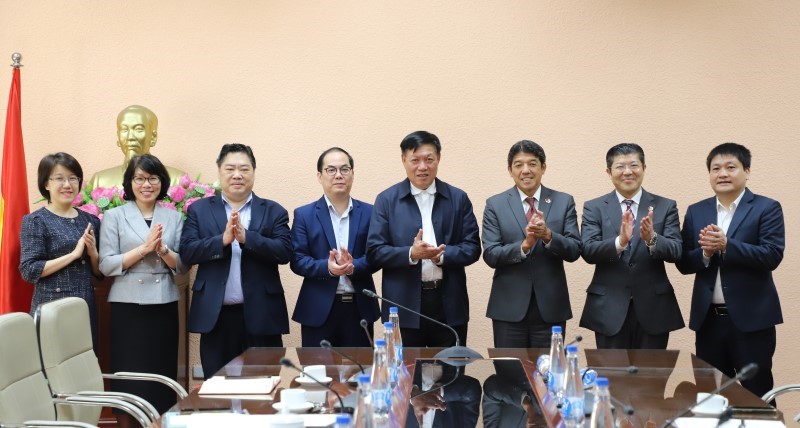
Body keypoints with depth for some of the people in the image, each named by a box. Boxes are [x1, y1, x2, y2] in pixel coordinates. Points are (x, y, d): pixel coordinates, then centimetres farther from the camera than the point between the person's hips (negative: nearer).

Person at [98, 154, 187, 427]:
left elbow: (182, 266, 5)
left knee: (162, 376, 5)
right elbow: (106, 265, -5)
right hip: (128, 307, -2)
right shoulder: (114, 216, 2)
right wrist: (144, 248, -15)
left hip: (164, 307, 2)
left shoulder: (174, 217, 8)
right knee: (128, 375, 0)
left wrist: (162, 249, -14)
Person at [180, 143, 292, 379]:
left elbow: (285, 252, -6)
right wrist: (223, 240, -18)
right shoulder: (199, 210, 9)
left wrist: (246, 237, -19)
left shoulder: (273, 211, 7)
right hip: (215, 316, 1)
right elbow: (187, 252, -2)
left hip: (261, 316, 0)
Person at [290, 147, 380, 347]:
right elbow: (297, 260, -2)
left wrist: (353, 266, -19)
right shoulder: (304, 214, 4)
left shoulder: (369, 213, 8)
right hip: (318, 310, -1)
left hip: (359, 308, 2)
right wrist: (327, 267, -20)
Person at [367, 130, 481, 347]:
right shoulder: (387, 200, 4)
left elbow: (472, 248, 4)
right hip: (404, 305, -1)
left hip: (449, 306, 2)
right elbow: (374, 252, -2)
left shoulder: (458, 198, 8)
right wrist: (411, 253, -18)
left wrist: (442, 255, -14)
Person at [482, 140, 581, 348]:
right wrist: (524, 245, -22)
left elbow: (574, 251, -2)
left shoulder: (564, 202, 5)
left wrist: (548, 235, -21)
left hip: (551, 309, 1)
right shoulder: (495, 205, 2)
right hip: (509, 308, -1)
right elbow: (490, 255, -5)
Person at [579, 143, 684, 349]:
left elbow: (676, 252, -5)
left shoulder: (666, 207, 5)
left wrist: (652, 239, -26)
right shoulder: (594, 208, 4)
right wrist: (619, 241, -27)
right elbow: (588, 251, -9)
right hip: (609, 309, -1)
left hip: (653, 309, 1)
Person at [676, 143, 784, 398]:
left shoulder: (767, 209, -1)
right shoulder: (696, 212, 10)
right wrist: (705, 252, -14)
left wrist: (726, 245, -23)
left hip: (751, 318, -4)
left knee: (757, 395, 3)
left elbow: (772, 256, -14)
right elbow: (684, 264, 6)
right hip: (708, 318, 4)